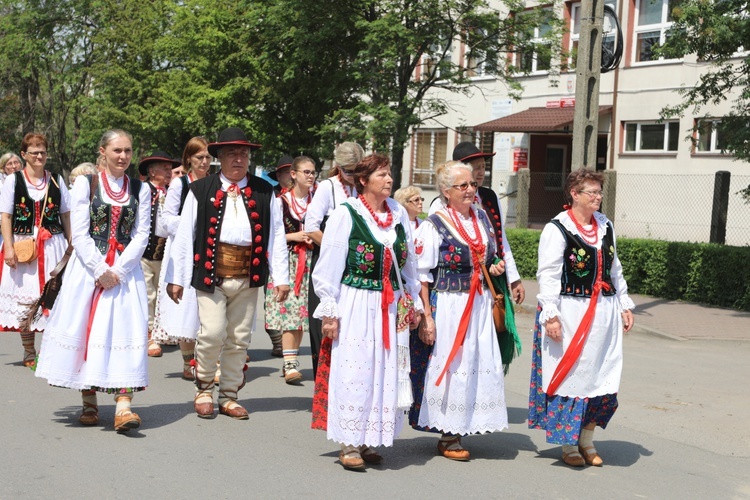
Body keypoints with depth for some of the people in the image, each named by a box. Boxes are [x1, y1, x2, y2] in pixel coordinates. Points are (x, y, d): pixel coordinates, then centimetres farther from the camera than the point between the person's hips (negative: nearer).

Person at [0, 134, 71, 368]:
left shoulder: (56, 180, 9)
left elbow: (66, 215, 12)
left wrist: (72, 244, 5)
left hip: (52, 245, 2)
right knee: (25, 296, 1)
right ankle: (29, 353, 11)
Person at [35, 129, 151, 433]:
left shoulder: (140, 189, 8)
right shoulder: (85, 184, 4)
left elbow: (141, 235, 2)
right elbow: (79, 234, -2)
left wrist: (117, 270, -10)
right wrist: (100, 269, -13)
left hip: (125, 270, 1)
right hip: (86, 268, 0)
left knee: (124, 330, -10)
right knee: (84, 330, 0)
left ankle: (123, 406, -15)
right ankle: (89, 402, 12)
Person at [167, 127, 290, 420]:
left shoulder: (264, 192, 8)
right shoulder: (201, 191, 3)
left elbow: (277, 235, 6)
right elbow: (184, 235, 3)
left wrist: (281, 278, 0)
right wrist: (177, 278, 0)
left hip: (248, 276, 2)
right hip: (211, 274, -2)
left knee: (239, 340, 8)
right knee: (212, 334, -10)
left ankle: (229, 396, 23)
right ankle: (204, 388, 15)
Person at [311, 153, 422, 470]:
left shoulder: (399, 214, 8)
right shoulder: (346, 215, -7)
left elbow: (408, 262, 16)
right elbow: (328, 268, -6)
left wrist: (414, 302, 16)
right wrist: (329, 312, -9)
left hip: (391, 307, 5)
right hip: (356, 306, -5)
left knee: (386, 373, 5)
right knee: (354, 371, -4)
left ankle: (368, 441, 17)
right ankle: (349, 444, 6)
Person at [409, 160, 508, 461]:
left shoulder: (482, 218, 11)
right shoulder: (434, 225, -9)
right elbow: (421, 276, -11)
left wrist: (494, 269, 3)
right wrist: (426, 317, -16)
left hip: (479, 304, 6)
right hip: (447, 305, -6)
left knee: (481, 364, 5)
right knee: (449, 366, -2)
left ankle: (459, 428, 19)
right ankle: (447, 437, 11)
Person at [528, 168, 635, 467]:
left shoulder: (605, 226, 12)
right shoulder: (558, 228, -8)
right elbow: (548, 275, -11)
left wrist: (624, 305, 17)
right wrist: (550, 315, -17)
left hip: (603, 313, 6)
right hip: (570, 313, -6)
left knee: (601, 376, 7)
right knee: (570, 375, 0)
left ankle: (587, 440, 21)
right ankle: (568, 444, 12)